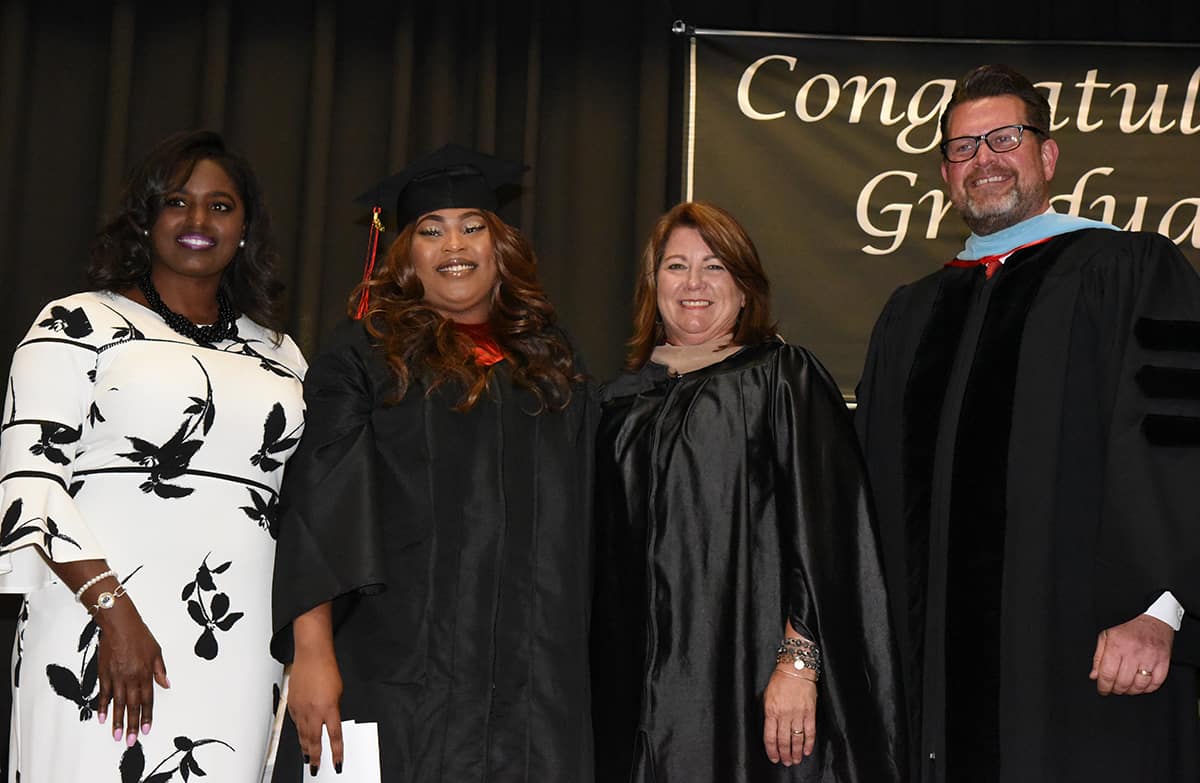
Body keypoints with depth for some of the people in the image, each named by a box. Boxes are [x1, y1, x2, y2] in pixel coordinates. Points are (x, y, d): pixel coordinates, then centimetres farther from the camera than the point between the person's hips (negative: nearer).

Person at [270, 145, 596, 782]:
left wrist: (570, 666, 11)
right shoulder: (363, 358, 2)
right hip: (397, 677, -3)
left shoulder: (551, 367, 14)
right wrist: (311, 654, -15)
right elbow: (315, 516, -6)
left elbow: (579, 526, 15)